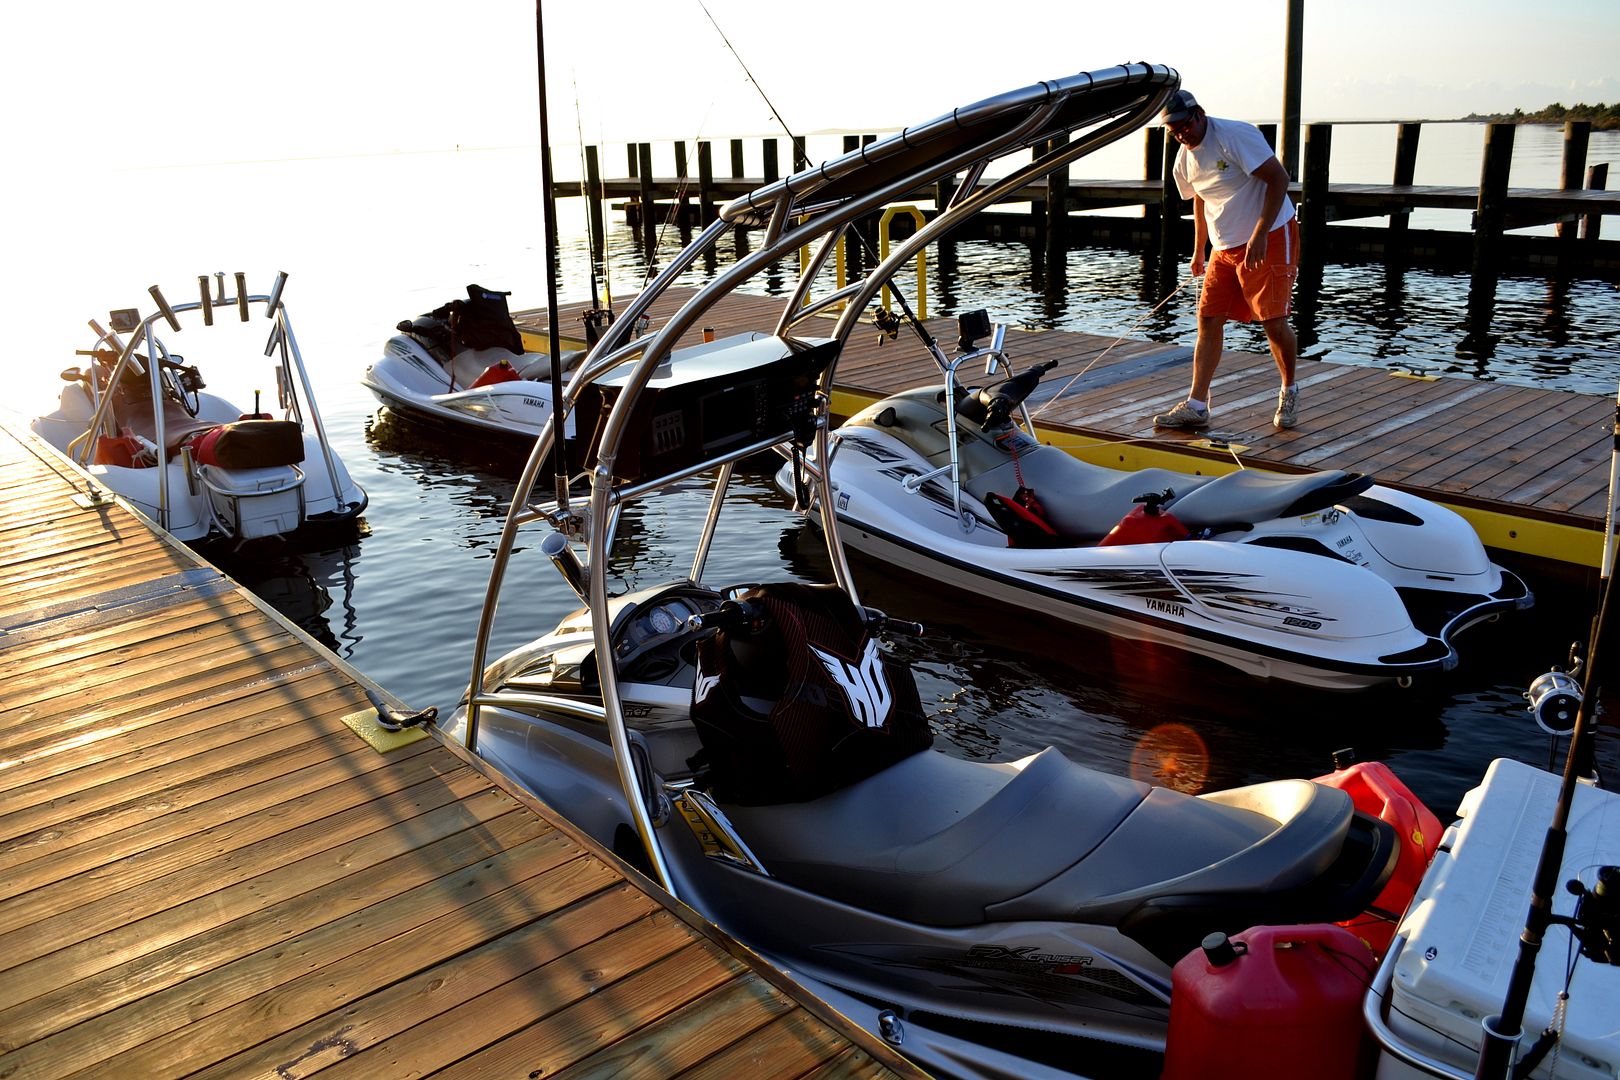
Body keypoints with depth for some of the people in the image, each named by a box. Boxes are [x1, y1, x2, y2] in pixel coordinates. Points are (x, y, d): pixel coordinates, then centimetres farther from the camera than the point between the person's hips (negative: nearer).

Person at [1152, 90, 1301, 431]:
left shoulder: (1236, 135, -15)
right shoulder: (1184, 160, 6)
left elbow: (1278, 178, -18)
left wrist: (1260, 234, -23)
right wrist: (1199, 250, 25)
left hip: (1270, 239, -7)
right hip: (1224, 247, 7)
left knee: (1273, 320, -9)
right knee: (1208, 319, 0)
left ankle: (1289, 391, 16)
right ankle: (1196, 406, 1)